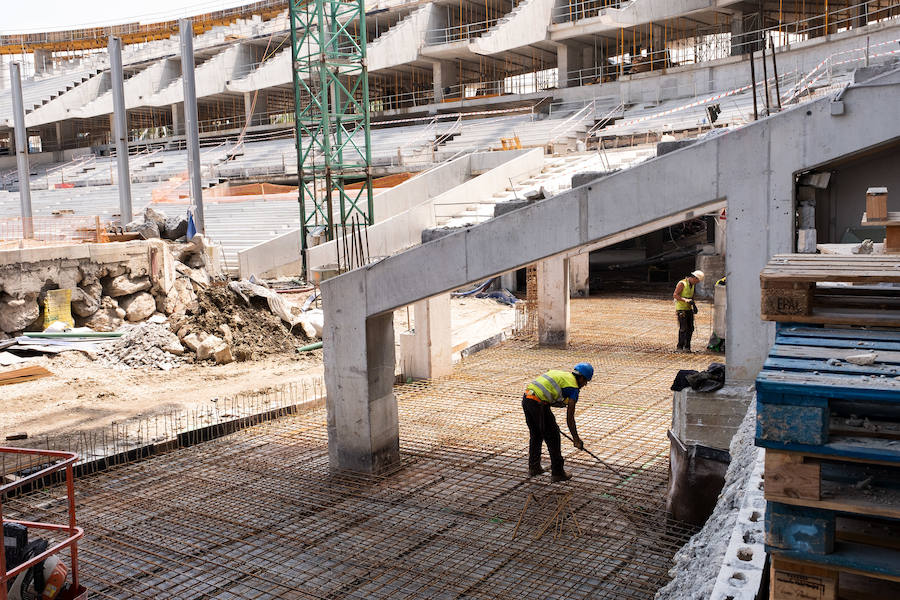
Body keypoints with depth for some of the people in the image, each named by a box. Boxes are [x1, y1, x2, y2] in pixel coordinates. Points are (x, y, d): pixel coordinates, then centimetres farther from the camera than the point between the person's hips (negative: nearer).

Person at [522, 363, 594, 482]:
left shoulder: (558, 373, 24)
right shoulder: (573, 388, 3)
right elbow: (570, 418, 1)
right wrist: (576, 438, 11)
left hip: (526, 398, 8)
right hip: (539, 404, -8)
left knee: (535, 435, 24)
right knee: (552, 437, 9)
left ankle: (533, 468, 34)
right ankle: (557, 472, 17)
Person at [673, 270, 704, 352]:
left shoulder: (692, 285, 13)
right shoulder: (682, 283, -13)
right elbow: (675, 295, -19)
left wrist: (694, 305, 8)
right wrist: (685, 300, -27)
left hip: (689, 309, 8)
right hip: (681, 309, -8)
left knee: (690, 329, 5)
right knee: (683, 329, -11)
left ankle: (687, 347, 12)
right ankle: (679, 347, -5)